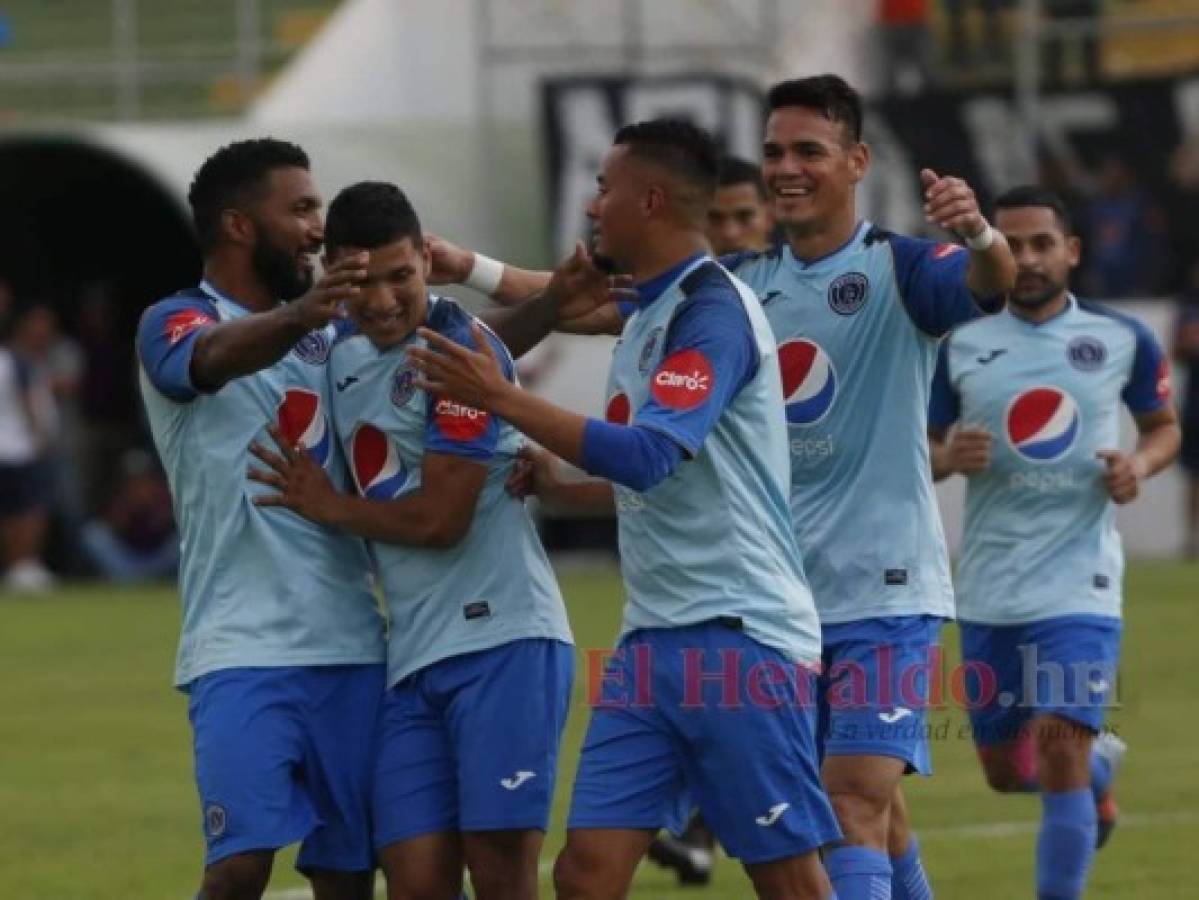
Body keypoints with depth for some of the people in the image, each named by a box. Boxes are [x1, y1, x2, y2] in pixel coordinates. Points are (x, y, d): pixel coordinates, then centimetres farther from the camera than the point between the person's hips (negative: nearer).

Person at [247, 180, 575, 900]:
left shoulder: (462, 348, -8)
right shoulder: (346, 361, 16)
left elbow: (439, 519, -11)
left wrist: (329, 505, 2)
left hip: (501, 642, -7)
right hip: (413, 659, 7)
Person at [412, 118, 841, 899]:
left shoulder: (713, 310, -12)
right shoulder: (650, 314, 17)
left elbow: (648, 456, -24)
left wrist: (503, 400, -20)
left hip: (739, 636, -9)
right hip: (656, 637, 9)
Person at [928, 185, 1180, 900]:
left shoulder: (1123, 340, 0)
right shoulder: (959, 344, 3)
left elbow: (1165, 426, 14)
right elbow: (920, 451, 10)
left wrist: (1140, 464, -8)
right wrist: (949, 458, -13)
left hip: (1080, 581, -3)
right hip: (989, 590, 3)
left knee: (1060, 745, -19)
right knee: (1006, 770, 13)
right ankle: (1100, 767, 46)